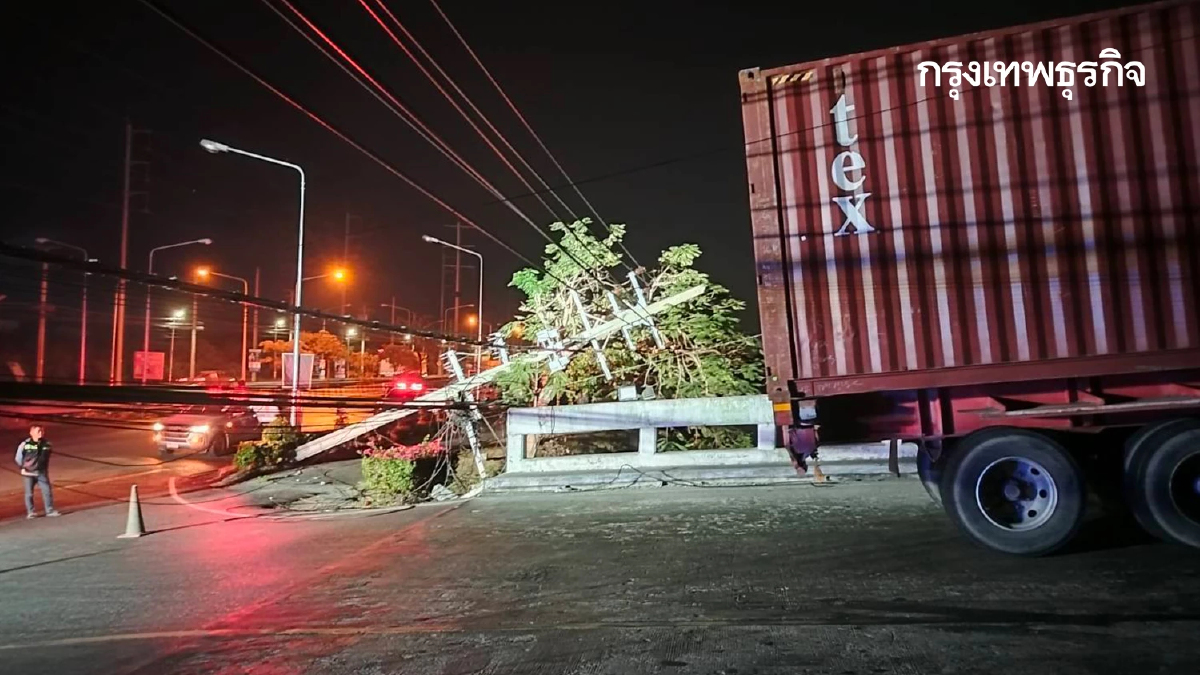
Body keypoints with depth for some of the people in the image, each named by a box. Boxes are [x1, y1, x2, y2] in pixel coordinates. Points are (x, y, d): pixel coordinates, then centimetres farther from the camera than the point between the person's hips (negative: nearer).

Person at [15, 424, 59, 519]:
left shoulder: (46, 444, 0)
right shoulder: (25, 444, -10)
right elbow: (18, 457, 2)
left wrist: (45, 468, 12)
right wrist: (23, 468, 3)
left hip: (42, 473, 2)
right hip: (29, 473, -2)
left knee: (47, 491, -1)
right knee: (29, 494, 6)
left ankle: (50, 511, 6)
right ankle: (30, 512, 17)